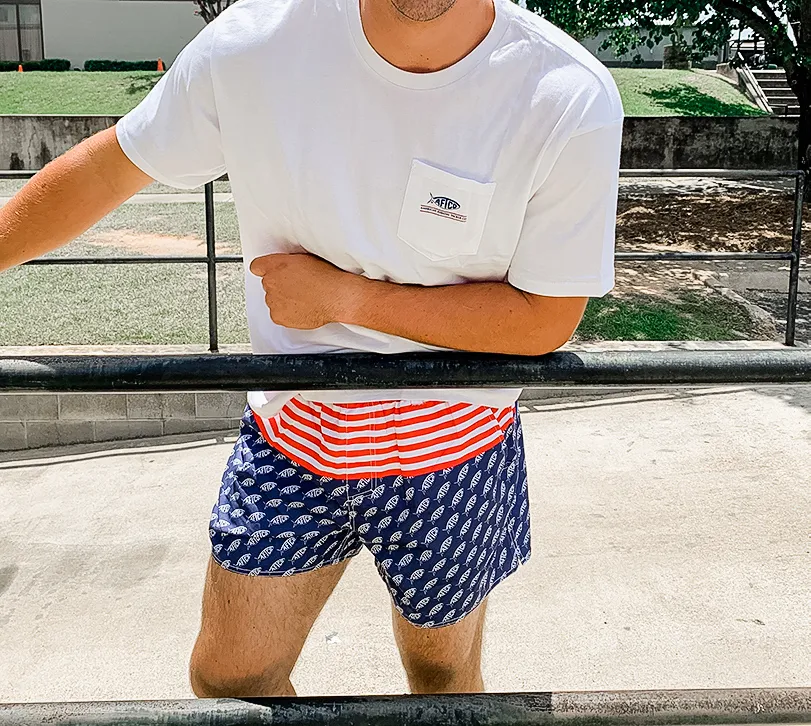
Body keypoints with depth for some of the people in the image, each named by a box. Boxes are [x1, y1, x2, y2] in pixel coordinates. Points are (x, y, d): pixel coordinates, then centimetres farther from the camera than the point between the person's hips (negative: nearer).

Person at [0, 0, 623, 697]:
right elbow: (107, 168, -2)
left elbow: (546, 319, -17)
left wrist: (344, 296, -21)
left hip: (451, 451, -1)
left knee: (443, 675, 20)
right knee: (227, 679, 13)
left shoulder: (573, 99, -23)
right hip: (290, 429, 2)